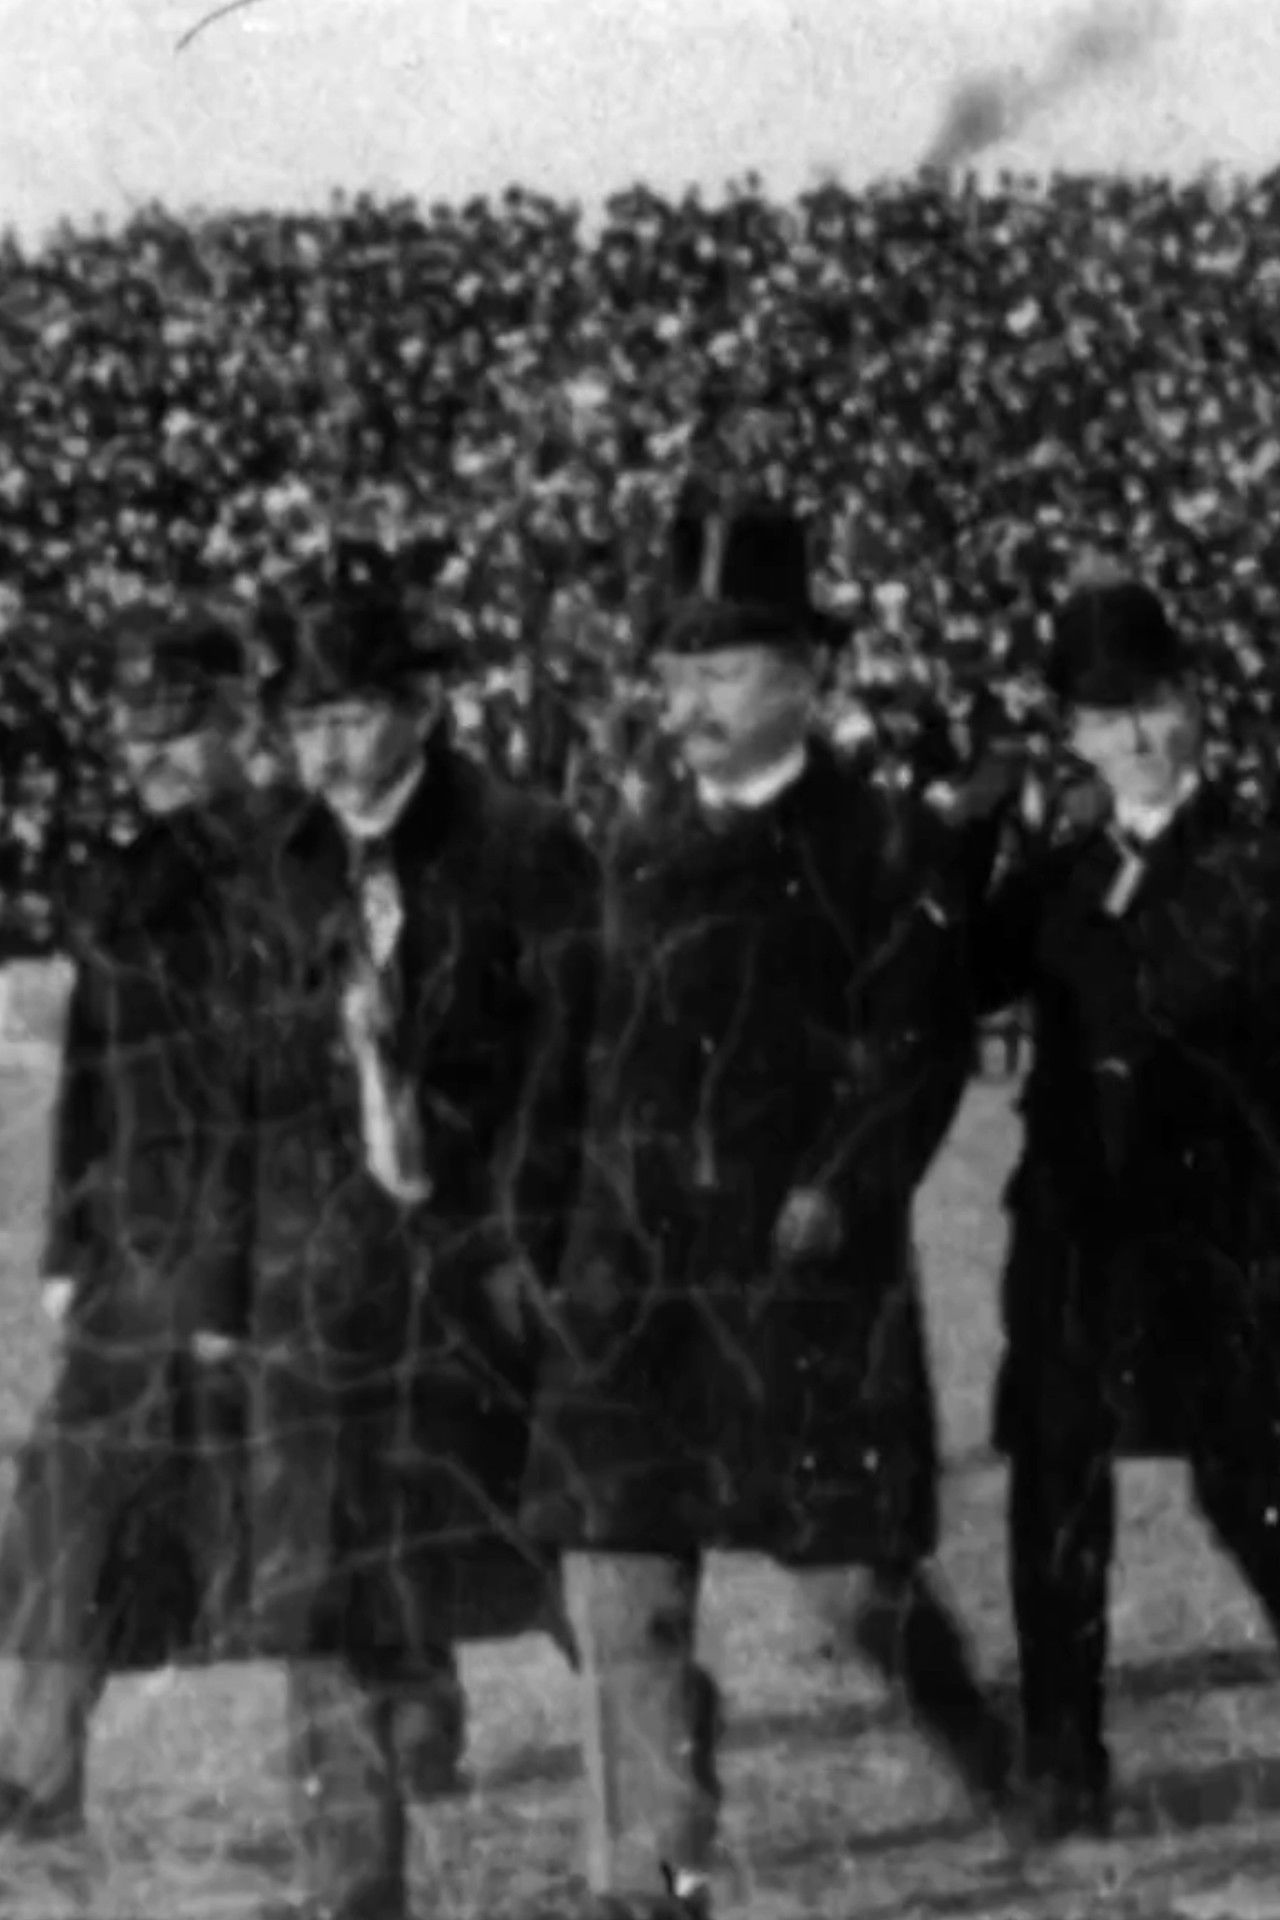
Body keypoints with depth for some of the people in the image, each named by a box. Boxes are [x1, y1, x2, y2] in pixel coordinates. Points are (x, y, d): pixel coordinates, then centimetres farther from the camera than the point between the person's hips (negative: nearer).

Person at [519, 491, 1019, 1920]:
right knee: (616, 1578, -3)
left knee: (851, 1575, 0)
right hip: (632, 1266, 5)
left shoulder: (883, 845, -2)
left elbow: (919, 1046, -9)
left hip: (811, 1264, -4)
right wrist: (608, 1211, 16)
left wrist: (838, 1191, -19)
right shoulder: (642, 854, 14)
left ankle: (1010, 1770, 30)